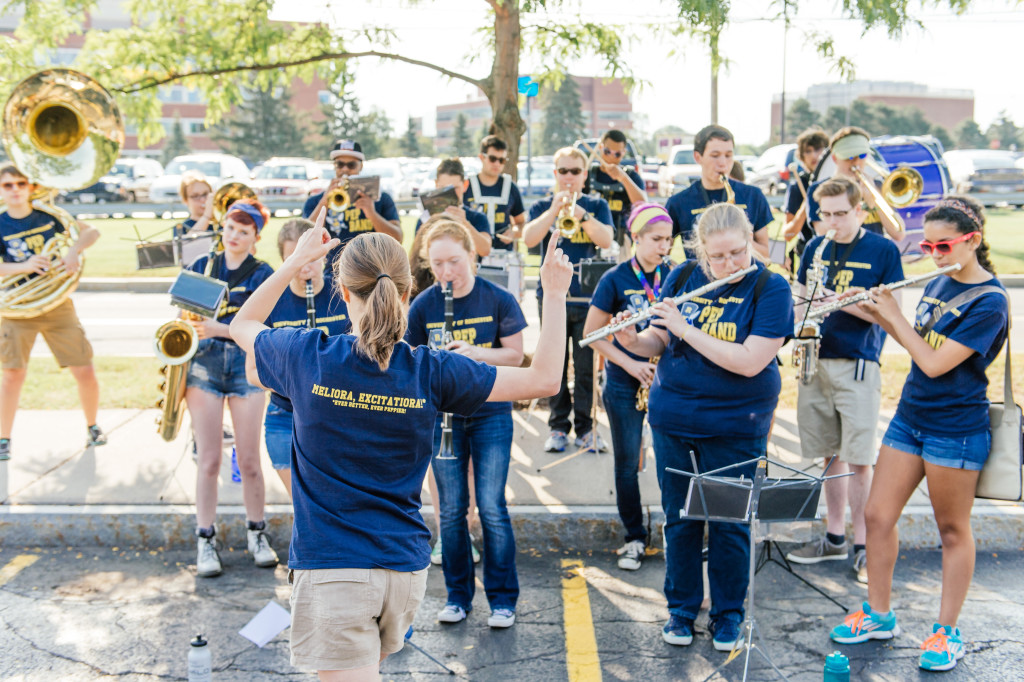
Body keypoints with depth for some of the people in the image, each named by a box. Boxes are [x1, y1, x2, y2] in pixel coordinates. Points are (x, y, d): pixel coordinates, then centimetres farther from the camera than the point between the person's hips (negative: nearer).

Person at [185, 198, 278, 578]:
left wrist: (217, 329, -20)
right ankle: (205, 541, 9)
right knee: (209, 460, 1)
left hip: (245, 365, -1)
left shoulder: (262, 274, 3)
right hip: (203, 364, 1)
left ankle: (256, 534, 17)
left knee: (249, 461, 1)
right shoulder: (201, 267, 12)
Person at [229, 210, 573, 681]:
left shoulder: (309, 358, -10)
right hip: (406, 566, 4)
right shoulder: (430, 372, -8)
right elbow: (544, 379, -3)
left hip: (331, 566, -3)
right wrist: (554, 295, 4)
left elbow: (242, 324, 13)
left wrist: (297, 259, 17)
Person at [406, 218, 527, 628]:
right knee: (451, 509, 6)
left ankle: (503, 598, 10)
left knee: (491, 506, -4)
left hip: (491, 414, -2)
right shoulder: (423, 306, -1)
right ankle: (458, 595, 21)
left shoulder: (498, 300, -6)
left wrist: (474, 352, -20)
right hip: (442, 414, 2)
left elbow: (514, 355, -4)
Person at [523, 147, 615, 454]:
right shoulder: (543, 207, 9)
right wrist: (554, 210, -19)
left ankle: (585, 427, 9)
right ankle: (558, 426, 12)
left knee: (587, 366, -1)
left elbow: (606, 239, -8)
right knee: (555, 365, 3)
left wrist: (579, 213, -21)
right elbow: (529, 239, -8)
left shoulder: (597, 206, 9)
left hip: (588, 297, 0)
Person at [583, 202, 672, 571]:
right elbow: (591, 333, -2)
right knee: (627, 463, 3)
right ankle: (635, 538, 17)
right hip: (625, 384, -1)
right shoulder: (616, 279, -5)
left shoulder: (674, 276, 2)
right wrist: (630, 364, -11)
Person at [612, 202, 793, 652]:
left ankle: (727, 615, 25)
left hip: (735, 428, -3)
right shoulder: (683, 277, 1)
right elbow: (658, 344, 7)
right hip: (673, 421, 3)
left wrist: (686, 328, -22)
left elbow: (750, 361, -22)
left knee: (729, 523, 7)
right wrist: (632, 340, -15)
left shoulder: (771, 289, -11)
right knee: (680, 518, 12)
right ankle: (681, 609, 28)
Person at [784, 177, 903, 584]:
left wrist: (842, 301, -20)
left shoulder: (883, 250, -2)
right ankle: (835, 538, 23)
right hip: (815, 361, 4)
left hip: (858, 364, -4)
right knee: (830, 454, 11)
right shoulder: (815, 248, 11)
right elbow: (800, 299, 16)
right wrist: (799, 328, -6)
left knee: (858, 459, -4)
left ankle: (862, 546, 6)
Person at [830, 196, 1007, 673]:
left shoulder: (989, 301, -17)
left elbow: (935, 362, -22)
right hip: (910, 417, 8)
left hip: (955, 431, -7)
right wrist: (878, 315, 3)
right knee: (877, 515, 8)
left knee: (952, 529, 6)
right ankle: (879, 615, 23)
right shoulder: (938, 284, 7)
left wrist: (895, 315, -14)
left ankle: (947, 633, 18)